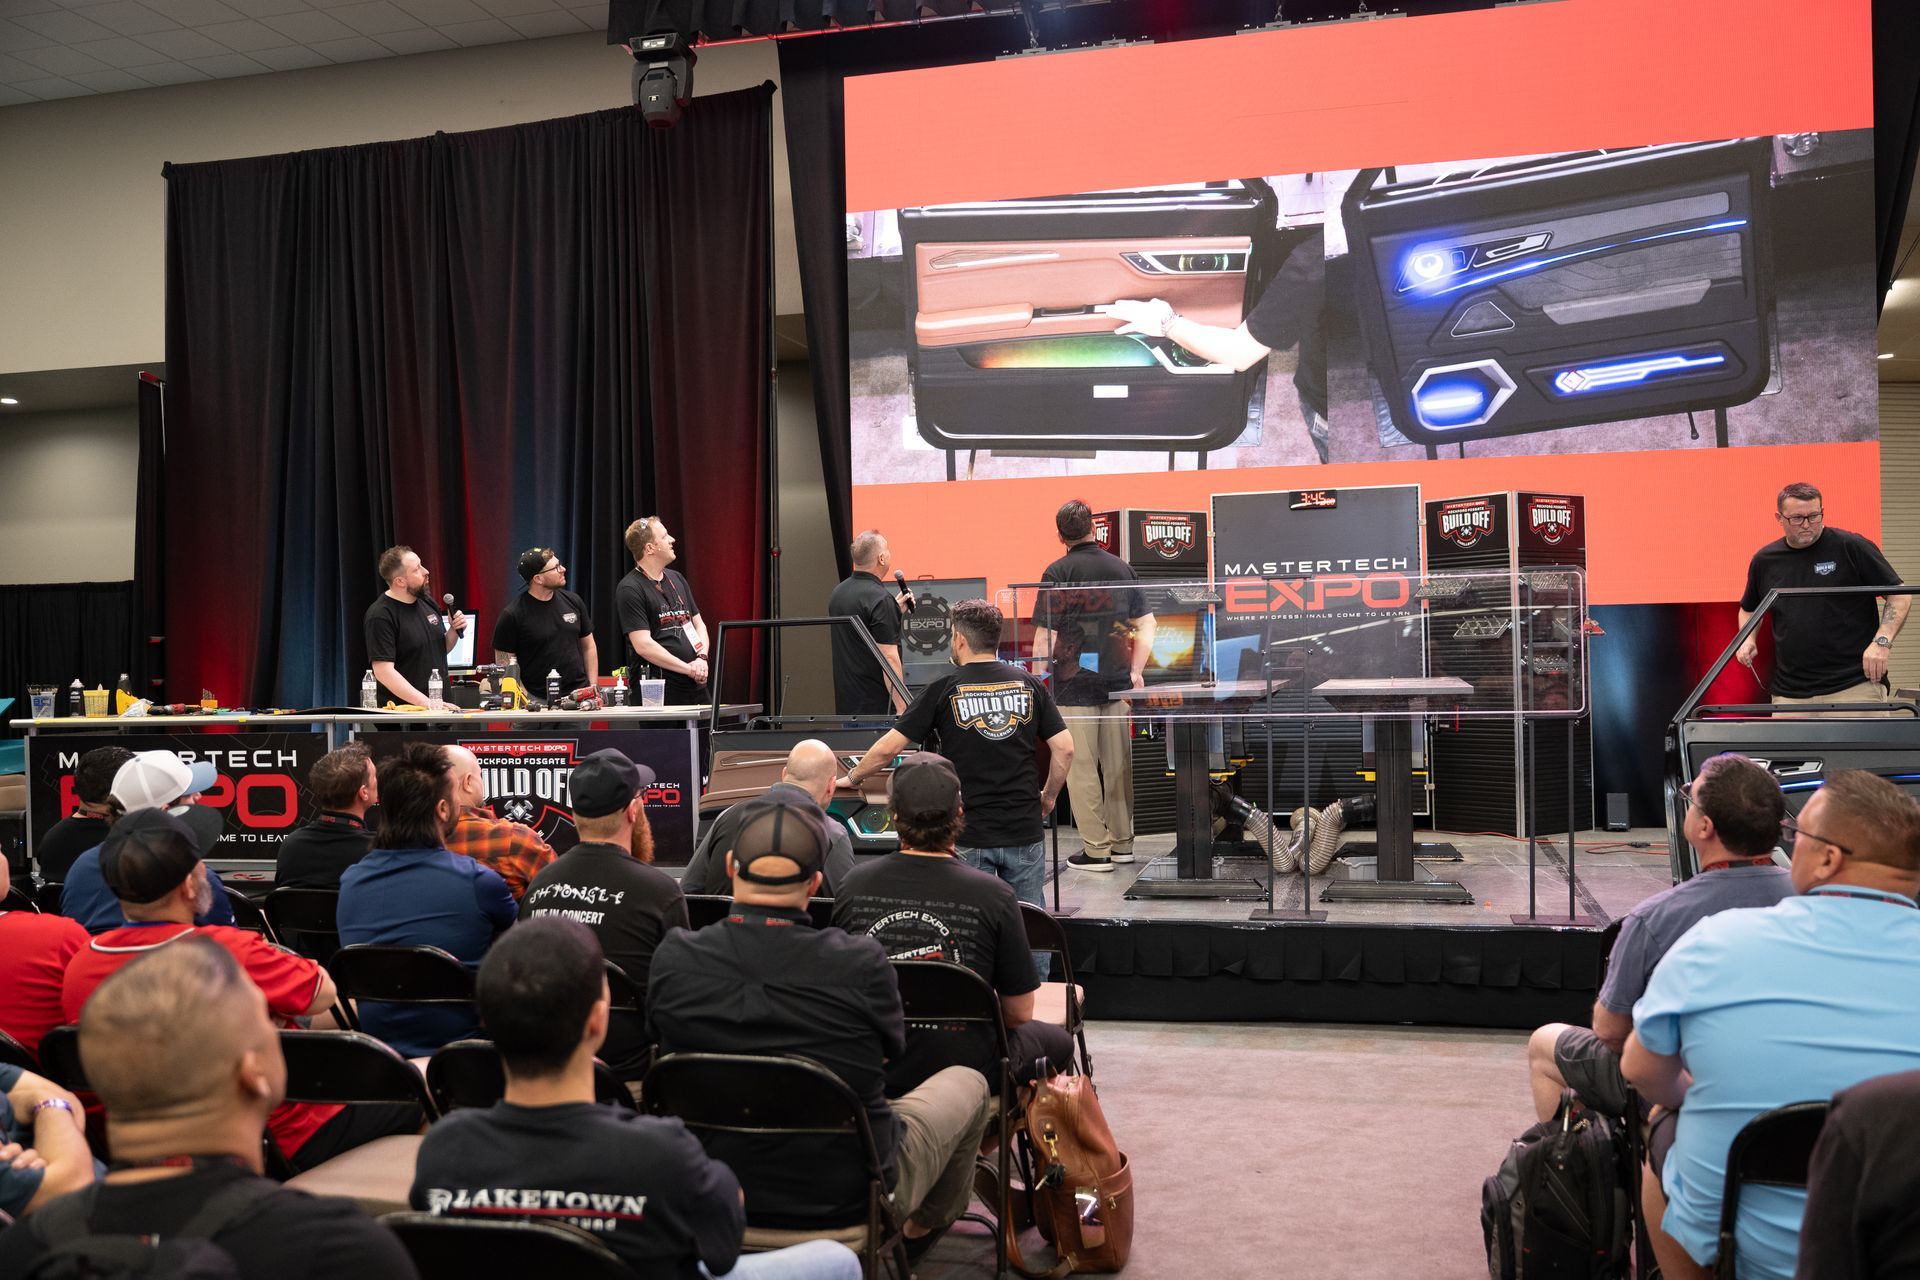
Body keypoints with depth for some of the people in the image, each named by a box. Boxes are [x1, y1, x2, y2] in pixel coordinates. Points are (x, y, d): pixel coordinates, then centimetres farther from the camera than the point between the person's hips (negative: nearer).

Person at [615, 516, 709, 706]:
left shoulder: (676, 579, 16)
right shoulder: (629, 589, -9)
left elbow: (699, 624, 18)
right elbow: (643, 645, -15)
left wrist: (702, 658, -2)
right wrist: (688, 668, -15)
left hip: (696, 686, 7)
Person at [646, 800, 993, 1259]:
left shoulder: (673, 957, -18)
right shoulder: (861, 962, -25)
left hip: (715, 1191, 4)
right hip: (853, 1195, -3)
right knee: (967, 1083, 24)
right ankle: (923, 1228, 49)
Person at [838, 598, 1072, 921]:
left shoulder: (944, 690, -5)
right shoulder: (1029, 685, 2)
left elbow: (888, 747, -4)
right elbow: (1064, 749, -1)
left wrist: (852, 778, 13)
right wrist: (1049, 797, 15)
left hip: (969, 835, -2)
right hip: (1024, 830, 3)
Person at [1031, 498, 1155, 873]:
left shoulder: (1056, 572, -7)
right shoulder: (1121, 568, 7)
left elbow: (1045, 634, -10)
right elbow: (1146, 624, 8)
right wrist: (1136, 672, 13)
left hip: (1074, 684, -5)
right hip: (1117, 681, 5)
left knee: (1082, 768, 0)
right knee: (1118, 765, 11)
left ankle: (1096, 849, 2)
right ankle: (1122, 843, 19)